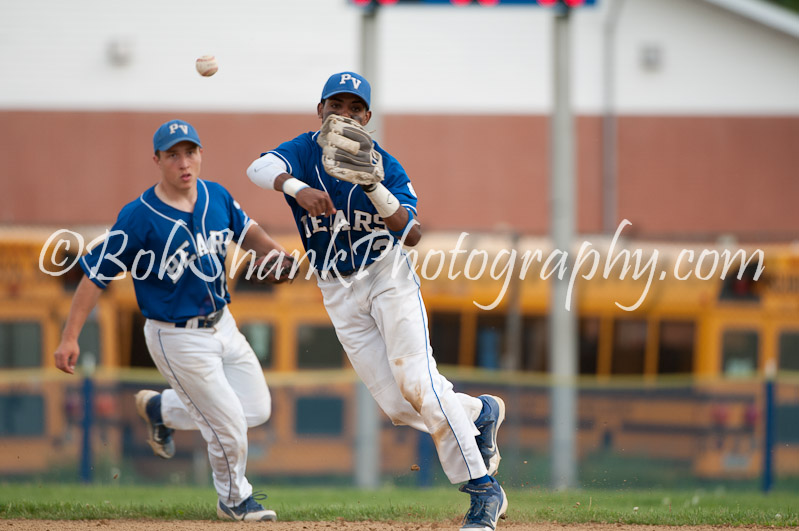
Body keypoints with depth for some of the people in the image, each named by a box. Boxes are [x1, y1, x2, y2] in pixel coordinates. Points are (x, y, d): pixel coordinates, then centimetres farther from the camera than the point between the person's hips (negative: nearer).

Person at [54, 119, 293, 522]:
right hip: (177, 338, -7)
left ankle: (160, 408, 33)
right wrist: (69, 338, -20)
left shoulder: (217, 197, -2)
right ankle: (233, 500, 25)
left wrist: (271, 251, -5)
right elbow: (96, 274, -16)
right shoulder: (139, 217, -20)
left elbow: (245, 229, 17)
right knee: (229, 427, -5)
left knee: (257, 410, 14)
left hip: (222, 324, 7)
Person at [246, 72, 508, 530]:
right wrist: (297, 187, -45)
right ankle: (481, 412, 24)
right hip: (339, 294, 3)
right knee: (398, 406, -4)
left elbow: (412, 234, -21)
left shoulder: (384, 165, -9)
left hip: (388, 278, -3)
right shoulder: (306, 151, -4)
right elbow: (259, 168, -25)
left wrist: (373, 187, -37)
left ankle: (483, 488, -17)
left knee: (417, 383, -21)